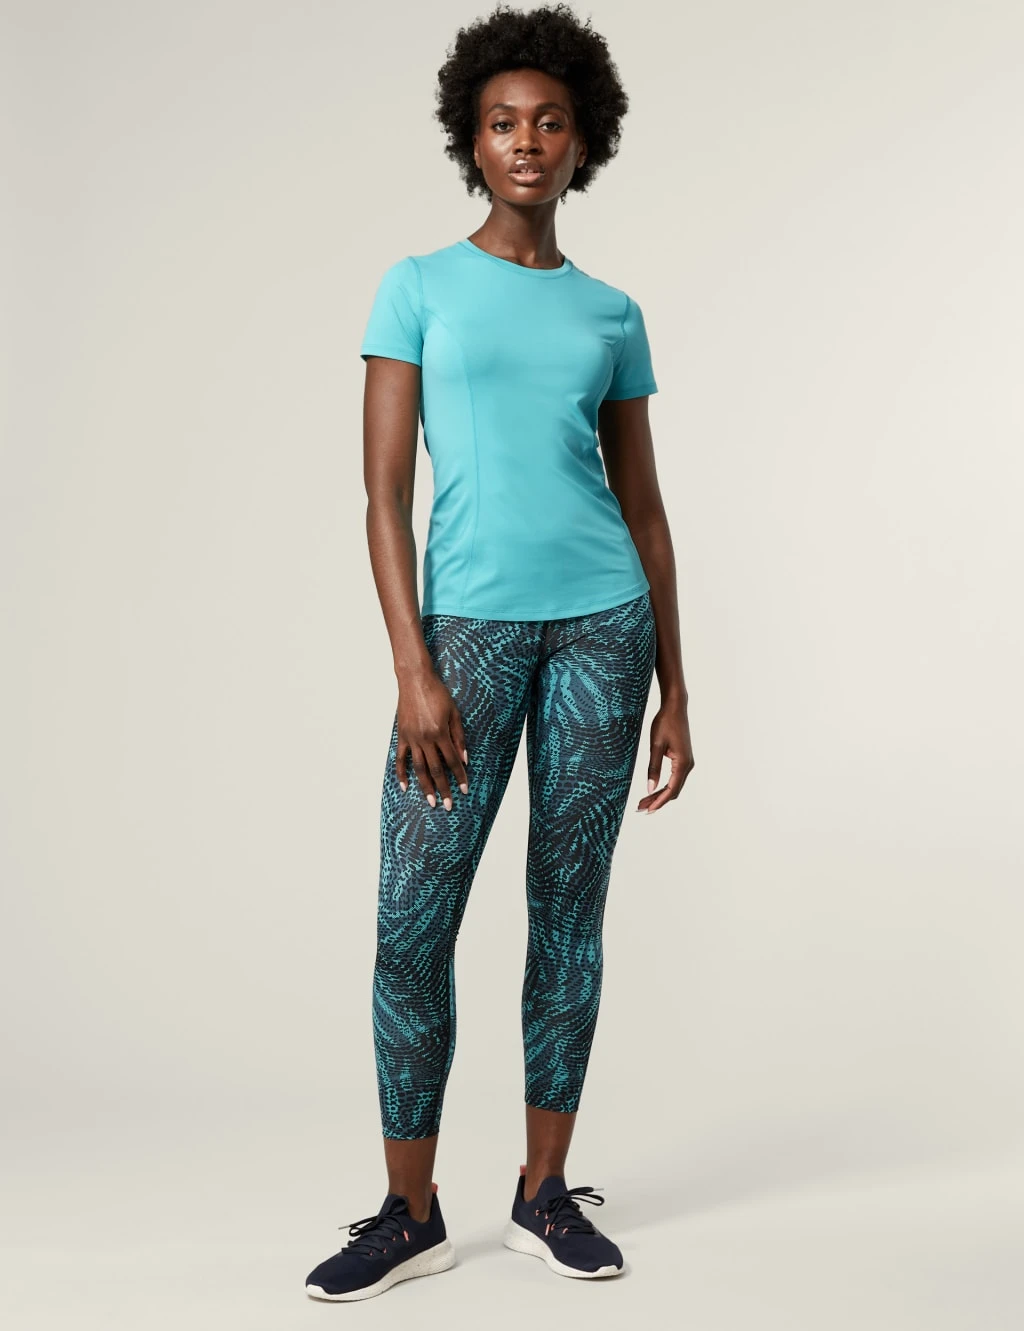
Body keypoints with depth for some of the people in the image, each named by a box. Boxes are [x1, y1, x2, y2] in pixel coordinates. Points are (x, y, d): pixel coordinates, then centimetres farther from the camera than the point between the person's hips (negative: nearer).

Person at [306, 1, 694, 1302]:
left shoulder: (611, 316, 11)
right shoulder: (418, 288, 5)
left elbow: (644, 507, 12)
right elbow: (385, 490, -2)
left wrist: (672, 693, 9)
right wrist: (413, 669, -11)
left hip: (603, 622, 2)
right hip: (470, 625, -2)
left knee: (568, 908, 6)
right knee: (412, 920, -5)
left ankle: (545, 1192, 18)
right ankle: (411, 1211, 10)